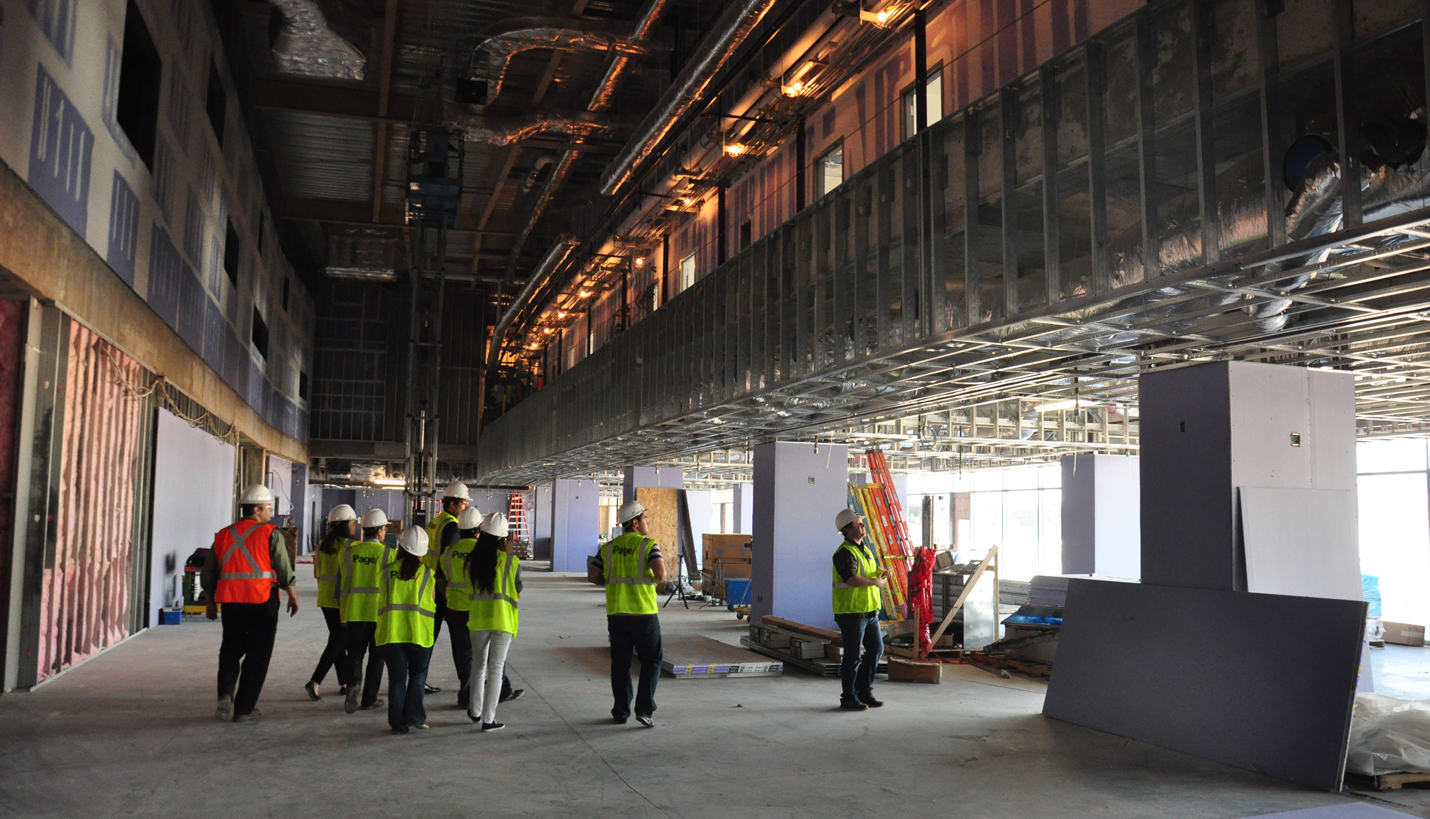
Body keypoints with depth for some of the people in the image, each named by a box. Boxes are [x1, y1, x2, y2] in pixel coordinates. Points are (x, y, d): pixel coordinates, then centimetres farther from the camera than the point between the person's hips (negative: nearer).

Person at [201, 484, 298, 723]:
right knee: (257, 656, 6)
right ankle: (244, 709, 10)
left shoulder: (223, 535, 9)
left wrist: (210, 603, 26)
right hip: (262, 602, -4)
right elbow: (285, 571, -5)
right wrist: (293, 596, 9)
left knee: (230, 649, 20)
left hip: (230, 602, 4)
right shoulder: (271, 534, -5)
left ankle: (226, 694, 0)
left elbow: (208, 575, 14)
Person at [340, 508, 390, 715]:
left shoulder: (349, 552, 2)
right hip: (380, 613, -2)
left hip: (354, 613, 2)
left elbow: (341, 585, 6)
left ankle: (354, 684, -12)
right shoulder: (387, 553, -7)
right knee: (376, 656, 10)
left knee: (355, 654, 11)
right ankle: (369, 698, 13)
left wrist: (343, 614, 14)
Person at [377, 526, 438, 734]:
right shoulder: (428, 573, -2)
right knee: (417, 676, 15)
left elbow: (381, 602, 6)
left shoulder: (387, 570, 0)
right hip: (418, 632, -1)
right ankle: (414, 716, 6)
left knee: (396, 678, 9)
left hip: (391, 632, 1)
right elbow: (432, 605, 3)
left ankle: (398, 722, 10)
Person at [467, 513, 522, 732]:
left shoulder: (472, 560, 0)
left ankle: (475, 711, 30)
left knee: (478, 664, 20)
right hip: (502, 619, -3)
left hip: (477, 619, 3)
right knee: (496, 668, 4)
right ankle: (488, 719, 4)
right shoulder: (511, 561, -8)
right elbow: (518, 594, 2)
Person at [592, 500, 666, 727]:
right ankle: (644, 709, 0)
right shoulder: (647, 545, -7)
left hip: (616, 613, 4)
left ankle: (621, 712, 18)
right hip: (644, 613, -4)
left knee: (620, 664, 13)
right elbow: (661, 575, -19)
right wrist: (655, 578, 4)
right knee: (651, 662, 9)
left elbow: (596, 578, 12)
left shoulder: (607, 548, 7)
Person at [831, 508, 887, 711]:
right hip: (852, 612, -9)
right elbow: (852, 579, -29)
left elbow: (873, 569, 25)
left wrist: (882, 572, 2)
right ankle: (848, 698, 12)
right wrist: (876, 582, -18)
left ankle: (864, 692, 27)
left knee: (876, 649, 14)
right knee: (852, 656, 0)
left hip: (870, 610, 9)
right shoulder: (845, 553, -16)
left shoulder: (864, 549, 15)